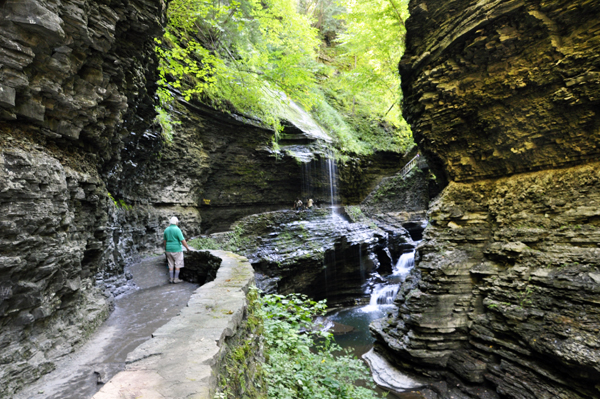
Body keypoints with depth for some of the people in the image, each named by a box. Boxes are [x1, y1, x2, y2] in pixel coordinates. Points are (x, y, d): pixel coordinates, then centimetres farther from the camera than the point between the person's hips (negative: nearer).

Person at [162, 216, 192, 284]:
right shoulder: (177, 230, -15)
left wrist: (165, 248, 23)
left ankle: (171, 279, 15)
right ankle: (176, 279, 5)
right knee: (178, 265, 4)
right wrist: (187, 248, -7)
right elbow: (182, 240, -17)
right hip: (177, 250, -6)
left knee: (171, 265, 13)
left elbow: (164, 241, 12)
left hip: (169, 250, 6)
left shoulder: (166, 230, 4)